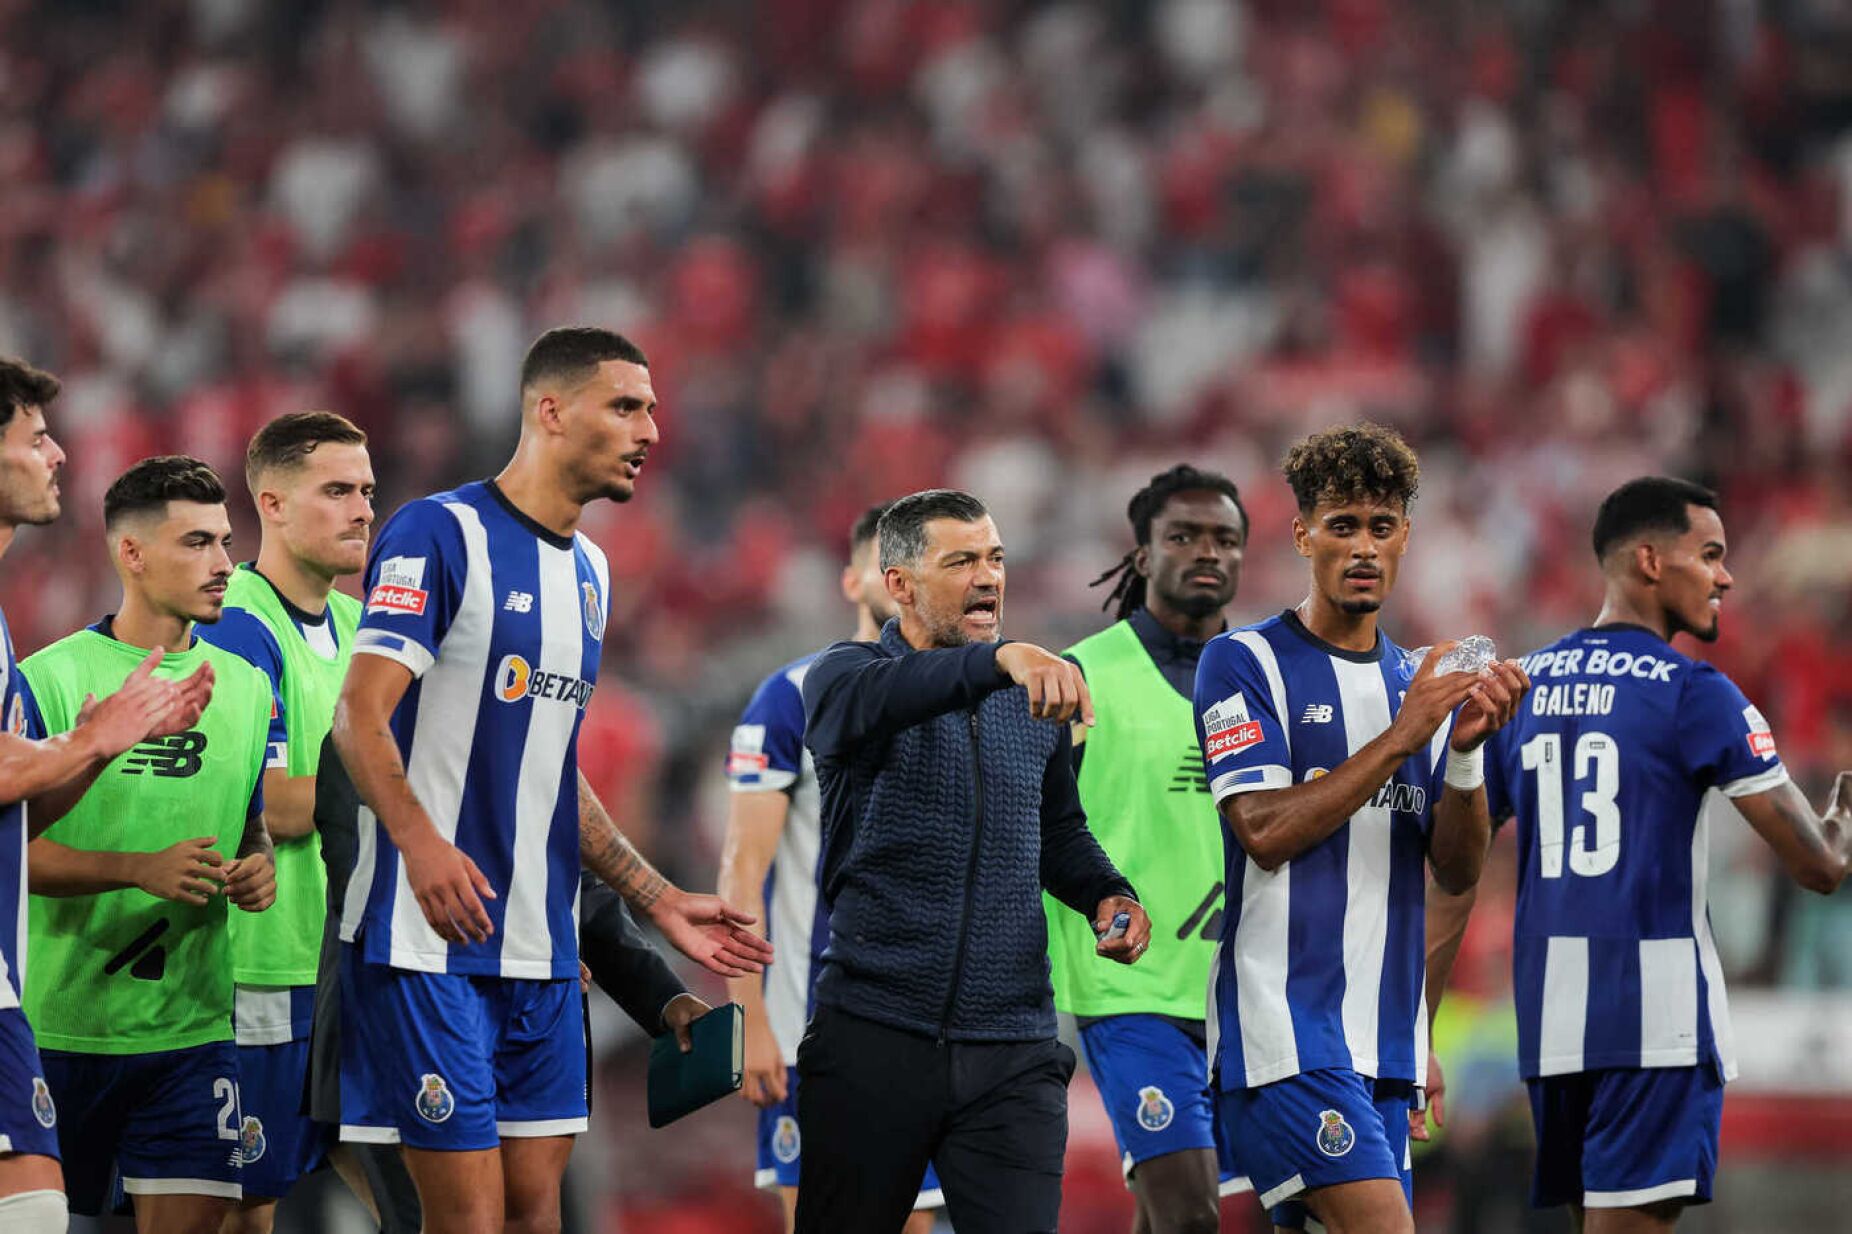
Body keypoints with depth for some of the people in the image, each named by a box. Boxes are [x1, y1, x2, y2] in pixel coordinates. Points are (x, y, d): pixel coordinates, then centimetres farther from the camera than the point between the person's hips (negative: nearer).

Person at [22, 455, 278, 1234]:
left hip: (192, 1020, 4)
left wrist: (257, 869, 0)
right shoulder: (52, 679, -7)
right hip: (62, 1018, -4)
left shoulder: (244, 687, 11)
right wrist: (140, 870, -21)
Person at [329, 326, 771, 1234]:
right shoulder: (440, 533, -8)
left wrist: (660, 902, 21)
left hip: (541, 952, 8)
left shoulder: (588, 571, 18)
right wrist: (419, 841, -33)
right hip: (429, 944, -8)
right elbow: (360, 716, -17)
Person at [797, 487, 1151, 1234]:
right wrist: (1000, 659, -45)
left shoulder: (1035, 699, 12)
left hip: (1012, 1051, 3)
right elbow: (877, 696, -28)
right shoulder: (844, 677, -3)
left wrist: (1105, 895, 5)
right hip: (874, 1035, -3)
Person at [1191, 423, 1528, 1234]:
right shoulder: (1245, 664, -1)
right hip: (1287, 1026, -7)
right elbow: (1264, 829, -13)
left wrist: (1466, 748, -8)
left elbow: (1457, 871, 8)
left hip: (1386, 1037, 7)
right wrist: (1400, 738, -16)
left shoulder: (1416, 685, 17)